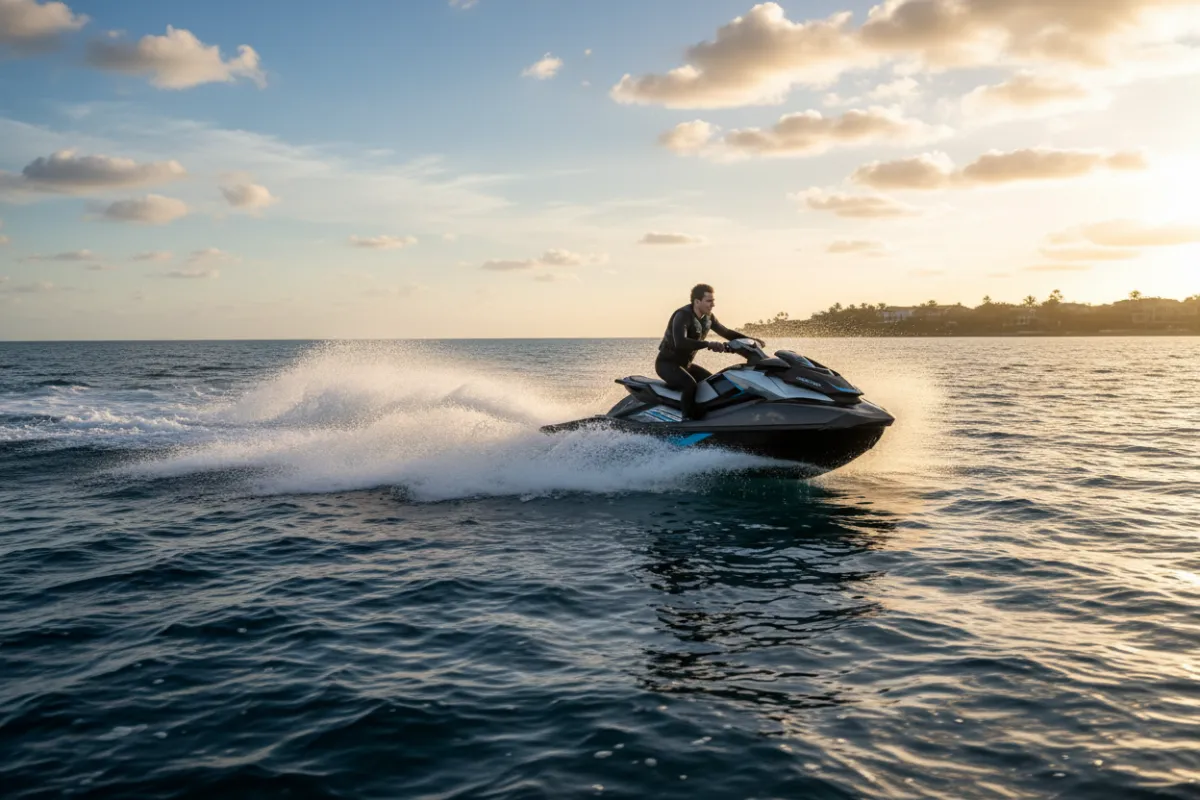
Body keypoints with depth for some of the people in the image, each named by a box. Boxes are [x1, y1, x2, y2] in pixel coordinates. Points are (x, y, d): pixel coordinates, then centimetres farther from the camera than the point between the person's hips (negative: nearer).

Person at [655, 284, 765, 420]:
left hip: (685, 364, 9)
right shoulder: (682, 315, -24)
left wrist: (751, 339, 4)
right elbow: (680, 342, -40)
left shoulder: (707, 318, 2)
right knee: (690, 384, -33)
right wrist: (709, 344, -46)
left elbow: (726, 332, 16)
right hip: (667, 363, -9)